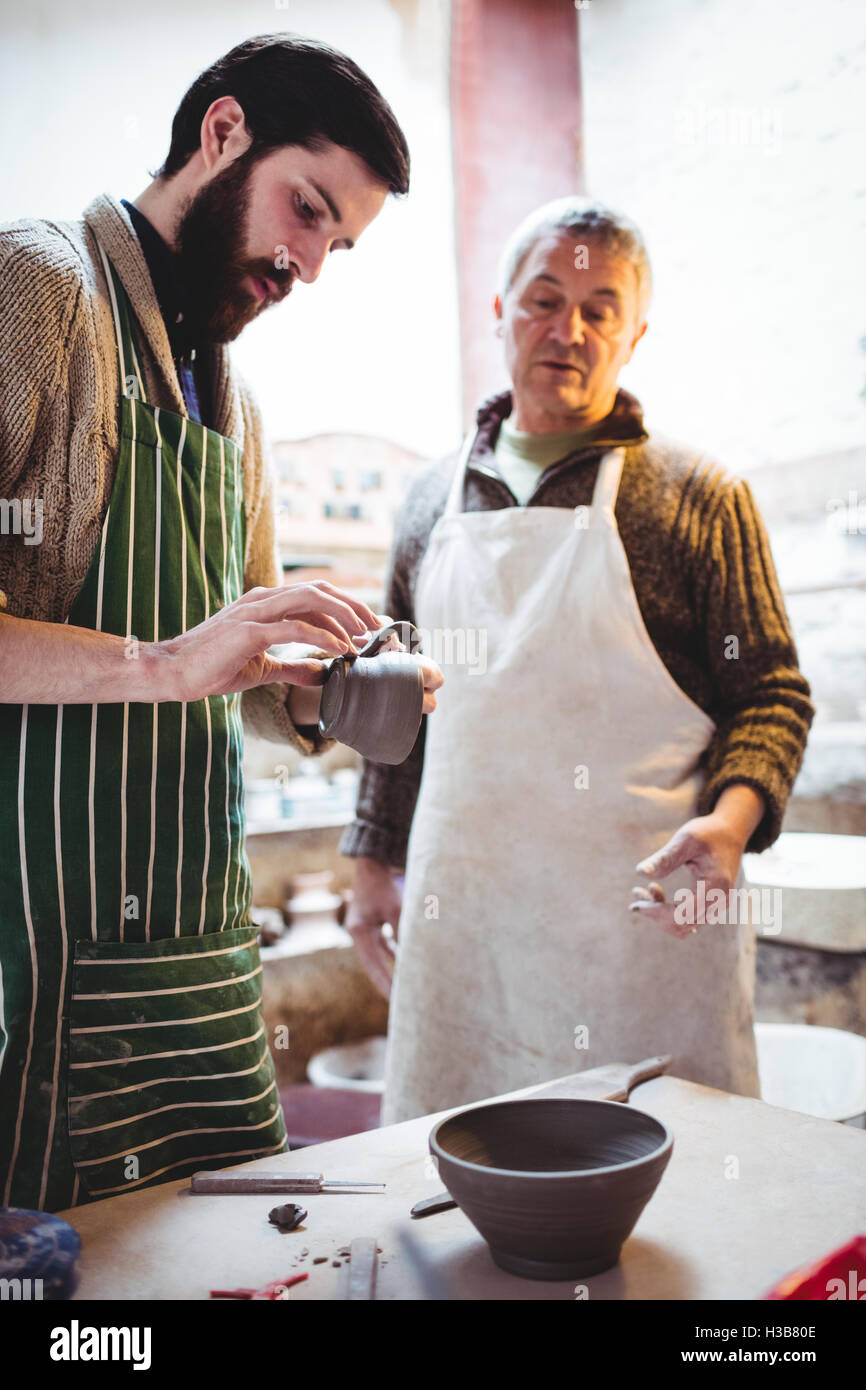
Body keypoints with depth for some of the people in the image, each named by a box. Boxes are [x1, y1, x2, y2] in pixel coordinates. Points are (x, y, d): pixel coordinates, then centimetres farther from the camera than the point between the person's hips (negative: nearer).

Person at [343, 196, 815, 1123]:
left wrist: (731, 818, -18)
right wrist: (373, 861, 14)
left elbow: (773, 689, 0)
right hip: (463, 918, 3)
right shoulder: (434, 500, 11)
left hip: (648, 913, -3)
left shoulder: (700, 496, 0)